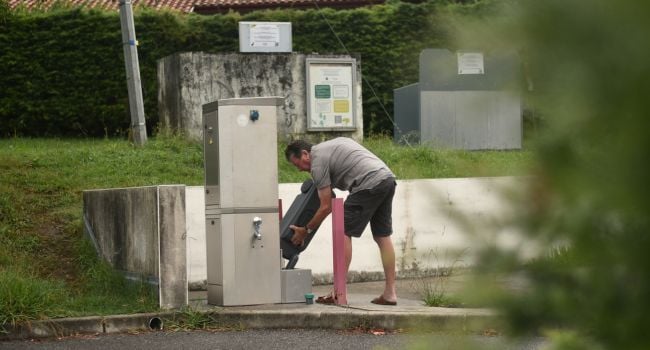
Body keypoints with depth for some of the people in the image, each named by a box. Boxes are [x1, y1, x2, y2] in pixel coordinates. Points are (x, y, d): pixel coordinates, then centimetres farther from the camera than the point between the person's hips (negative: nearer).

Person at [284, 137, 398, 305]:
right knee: (383, 236, 12)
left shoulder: (318, 162, -1)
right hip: (388, 179, 9)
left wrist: (305, 230, 9)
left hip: (370, 184, -9)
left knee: (344, 233, -3)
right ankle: (390, 293, 12)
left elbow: (326, 207, -1)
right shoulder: (331, 145, 26)